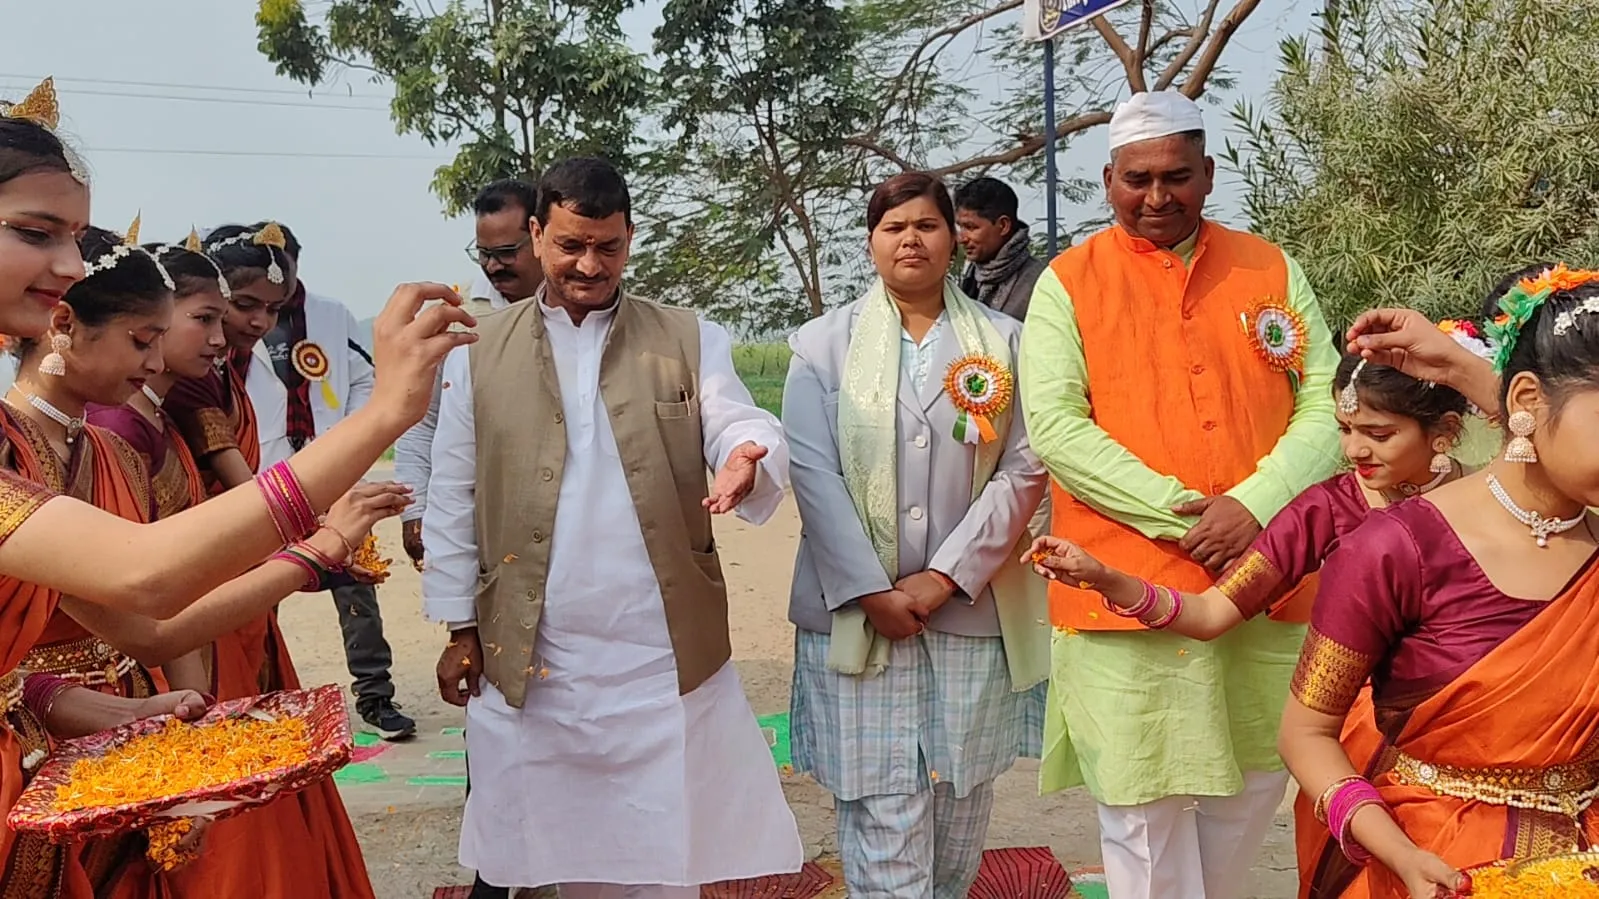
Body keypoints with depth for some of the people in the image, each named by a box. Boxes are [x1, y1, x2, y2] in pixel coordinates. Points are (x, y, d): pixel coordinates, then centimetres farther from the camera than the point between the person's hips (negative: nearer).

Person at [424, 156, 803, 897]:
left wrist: (747, 458, -31)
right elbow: (453, 498, 6)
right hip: (530, 658, 1)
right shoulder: (480, 351, 4)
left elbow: (742, 425, -6)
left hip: (666, 655, 0)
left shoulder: (689, 341, 4)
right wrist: (460, 629, 5)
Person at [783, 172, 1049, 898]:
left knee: (962, 809, 11)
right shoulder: (823, 343, 3)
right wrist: (870, 591, -13)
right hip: (859, 612, -1)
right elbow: (812, 473, -5)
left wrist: (946, 575, -10)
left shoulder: (1003, 341, 6)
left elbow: (1024, 467, -1)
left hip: (970, 611, 2)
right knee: (882, 812, -2)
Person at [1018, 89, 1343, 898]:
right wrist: (1183, 512, -16)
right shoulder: (1069, 282, 0)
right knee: (1145, 803, 3)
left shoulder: (1270, 271, 9)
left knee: (1256, 782, 14)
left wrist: (1254, 505, -13)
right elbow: (1053, 427, -10)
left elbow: (1328, 403, 4)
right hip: (1128, 586, -3)